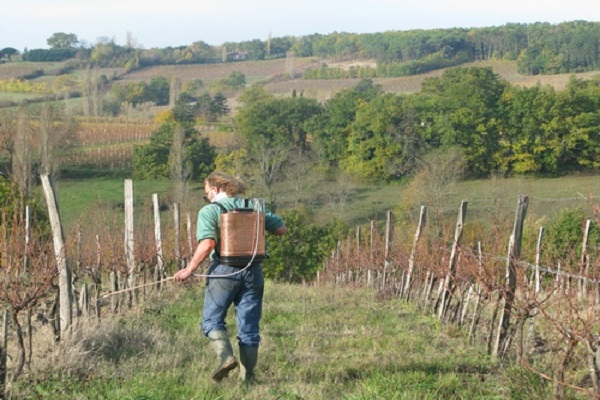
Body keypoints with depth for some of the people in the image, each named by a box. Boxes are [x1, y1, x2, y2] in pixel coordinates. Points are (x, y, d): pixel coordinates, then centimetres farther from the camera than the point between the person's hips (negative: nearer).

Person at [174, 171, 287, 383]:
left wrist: (189, 269, -11)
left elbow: (207, 245, -18)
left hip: (224, 270, -4)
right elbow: (281, 229, 8)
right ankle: (247, 377, 10)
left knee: (212, 320, 9)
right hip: (252, 270, 4)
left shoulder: (210, 210, -5)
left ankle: (225, 356, -17)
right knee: (249, 326, 9)